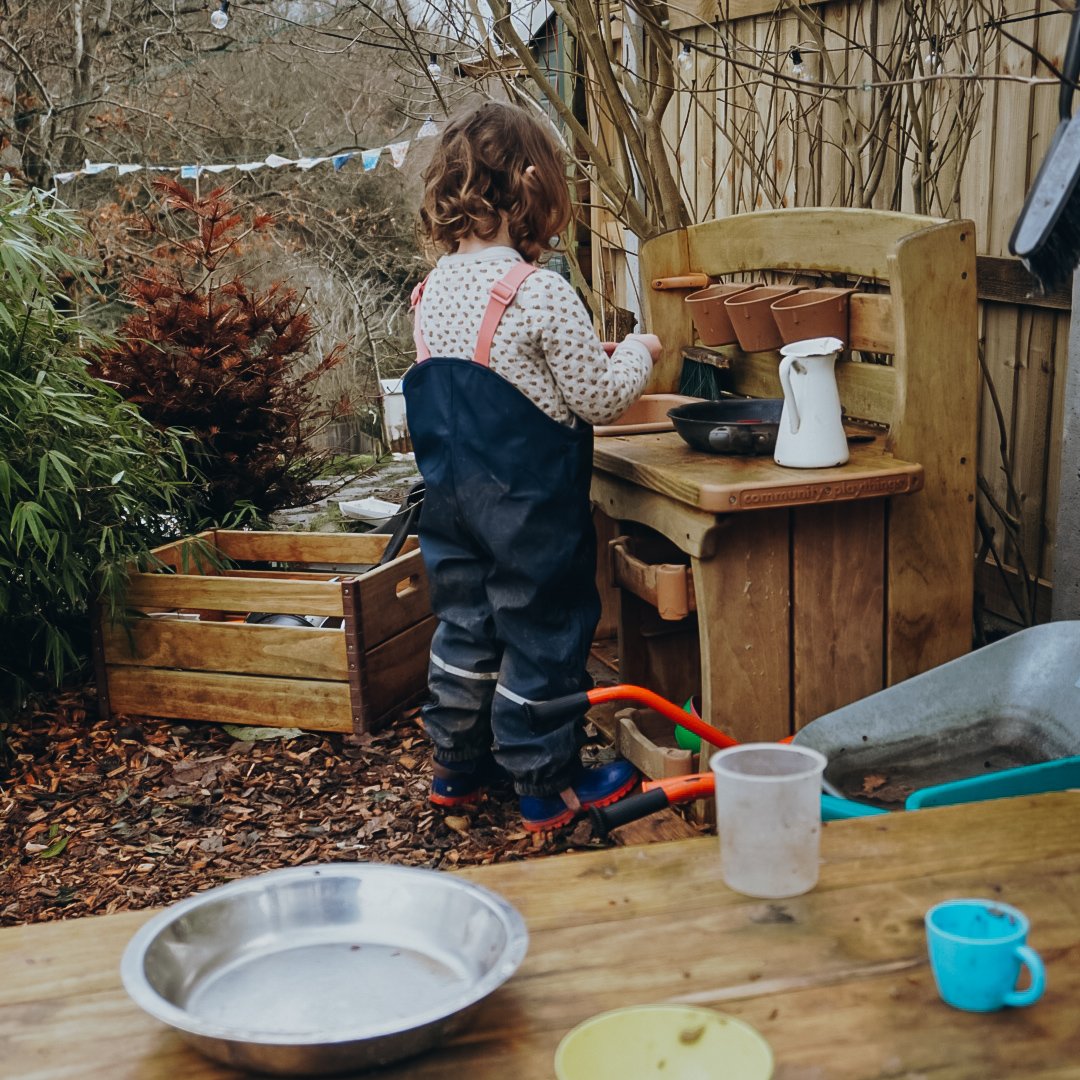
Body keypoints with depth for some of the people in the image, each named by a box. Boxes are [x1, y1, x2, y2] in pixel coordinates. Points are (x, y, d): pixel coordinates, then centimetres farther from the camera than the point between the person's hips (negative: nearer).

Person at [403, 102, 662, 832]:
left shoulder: (435, 288, 4)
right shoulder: (543, 295, -19)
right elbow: (599, 399, -13)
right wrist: (639, 353, 6)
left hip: (452, 491, 7)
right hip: (530, 499, -7)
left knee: (463, 627, 18)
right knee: (543, 634, 6)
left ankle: (459, 766, 32)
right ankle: (550, 785, 19)